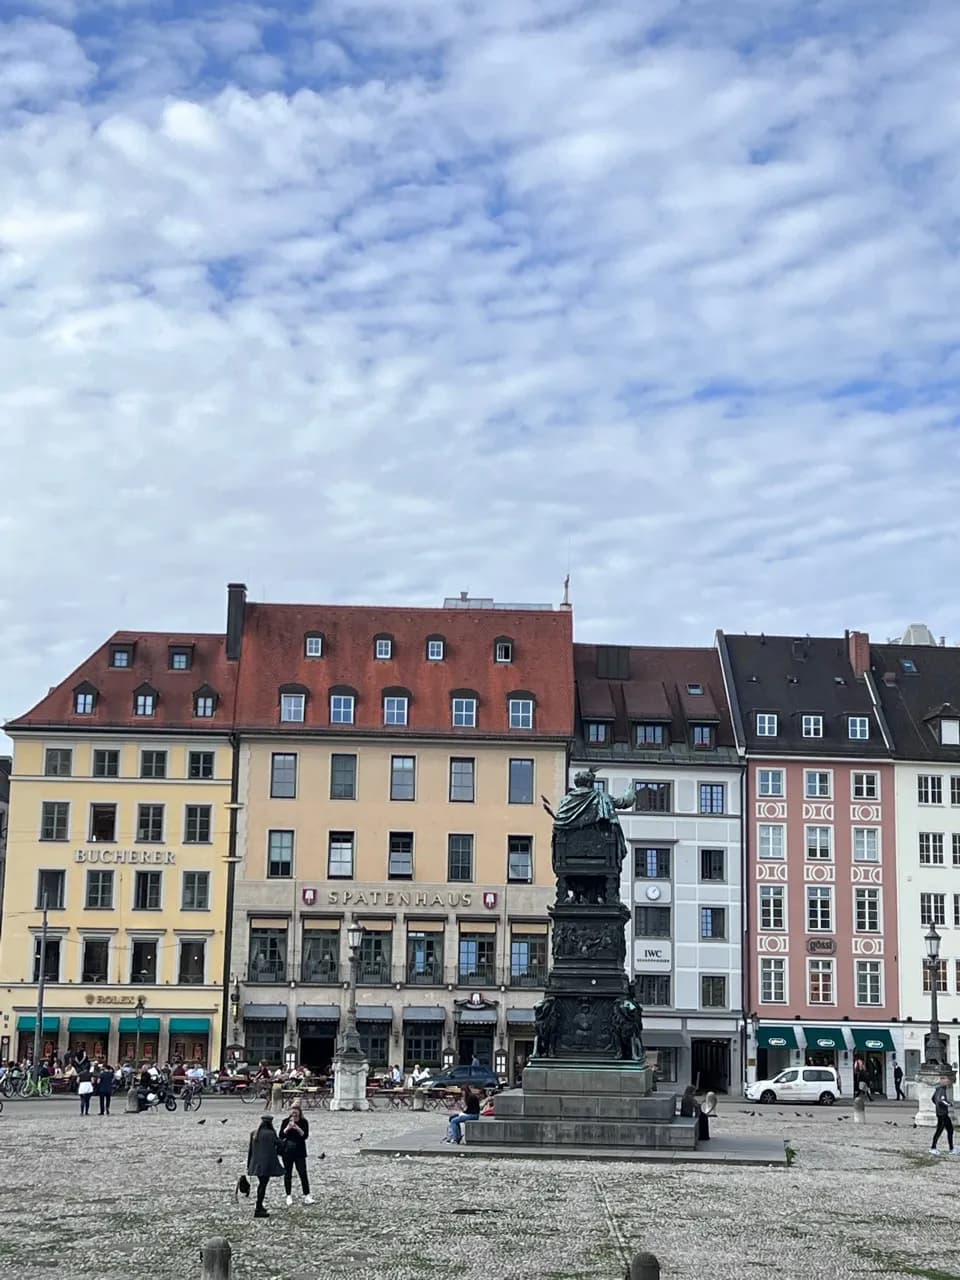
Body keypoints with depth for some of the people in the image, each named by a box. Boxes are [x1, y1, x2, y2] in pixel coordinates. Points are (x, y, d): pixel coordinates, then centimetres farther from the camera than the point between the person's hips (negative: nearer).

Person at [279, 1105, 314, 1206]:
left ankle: (307, 1196, -4)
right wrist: (287, 1128, -21)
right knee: (287, 1173, 6)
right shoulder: (286, 1121, 1)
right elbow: (281, 1135, -5)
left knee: (303, 1173, -5)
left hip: (300, 1151, -1)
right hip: (287, 1151, 1)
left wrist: (298, 1129, -23)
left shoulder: (304, 1122, -1)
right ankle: (289, 1196, 16)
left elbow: (305, 1136, -9)